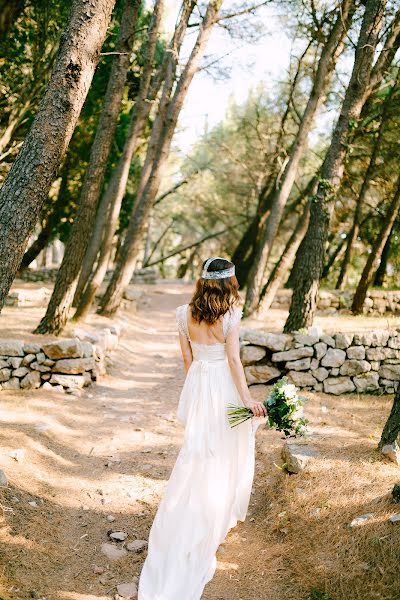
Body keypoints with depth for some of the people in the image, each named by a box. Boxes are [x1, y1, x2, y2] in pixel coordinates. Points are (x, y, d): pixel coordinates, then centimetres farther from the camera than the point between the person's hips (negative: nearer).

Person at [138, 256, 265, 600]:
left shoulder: (185, 314, -3)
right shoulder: (231, 314, -15)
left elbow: (187, 358, 4)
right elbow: (233, 359, -16)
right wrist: (247, 398, -13)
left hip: (197, 385, 4)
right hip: (224, 386, -4)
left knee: (198, 456, 18)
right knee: (224, 455, 14)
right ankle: (218, 520, 28)